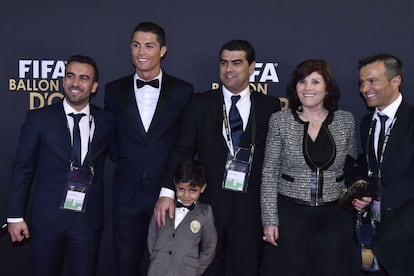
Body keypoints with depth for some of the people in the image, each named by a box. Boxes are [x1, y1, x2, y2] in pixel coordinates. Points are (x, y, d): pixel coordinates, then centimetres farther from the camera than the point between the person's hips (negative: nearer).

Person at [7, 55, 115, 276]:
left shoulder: (106, 122, 3)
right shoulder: (39, 118, -1)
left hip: (88, 219, 1)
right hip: (47, 217, -1)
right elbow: (22, 168, 0)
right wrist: (15, 216, -2)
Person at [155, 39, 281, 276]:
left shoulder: (270, 106, 3)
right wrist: (167, 192, -10)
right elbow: (183, 150, -1)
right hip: (209, 203, 1)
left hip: (250, 208, 0)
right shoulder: (201, 103, 3)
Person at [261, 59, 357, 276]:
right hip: (290, 214, -1)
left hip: (335, 215, 2)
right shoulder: (280, 121, -2)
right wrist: (269, 220, -6)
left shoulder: (346, 121, 3)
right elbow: (269, 174, -2)